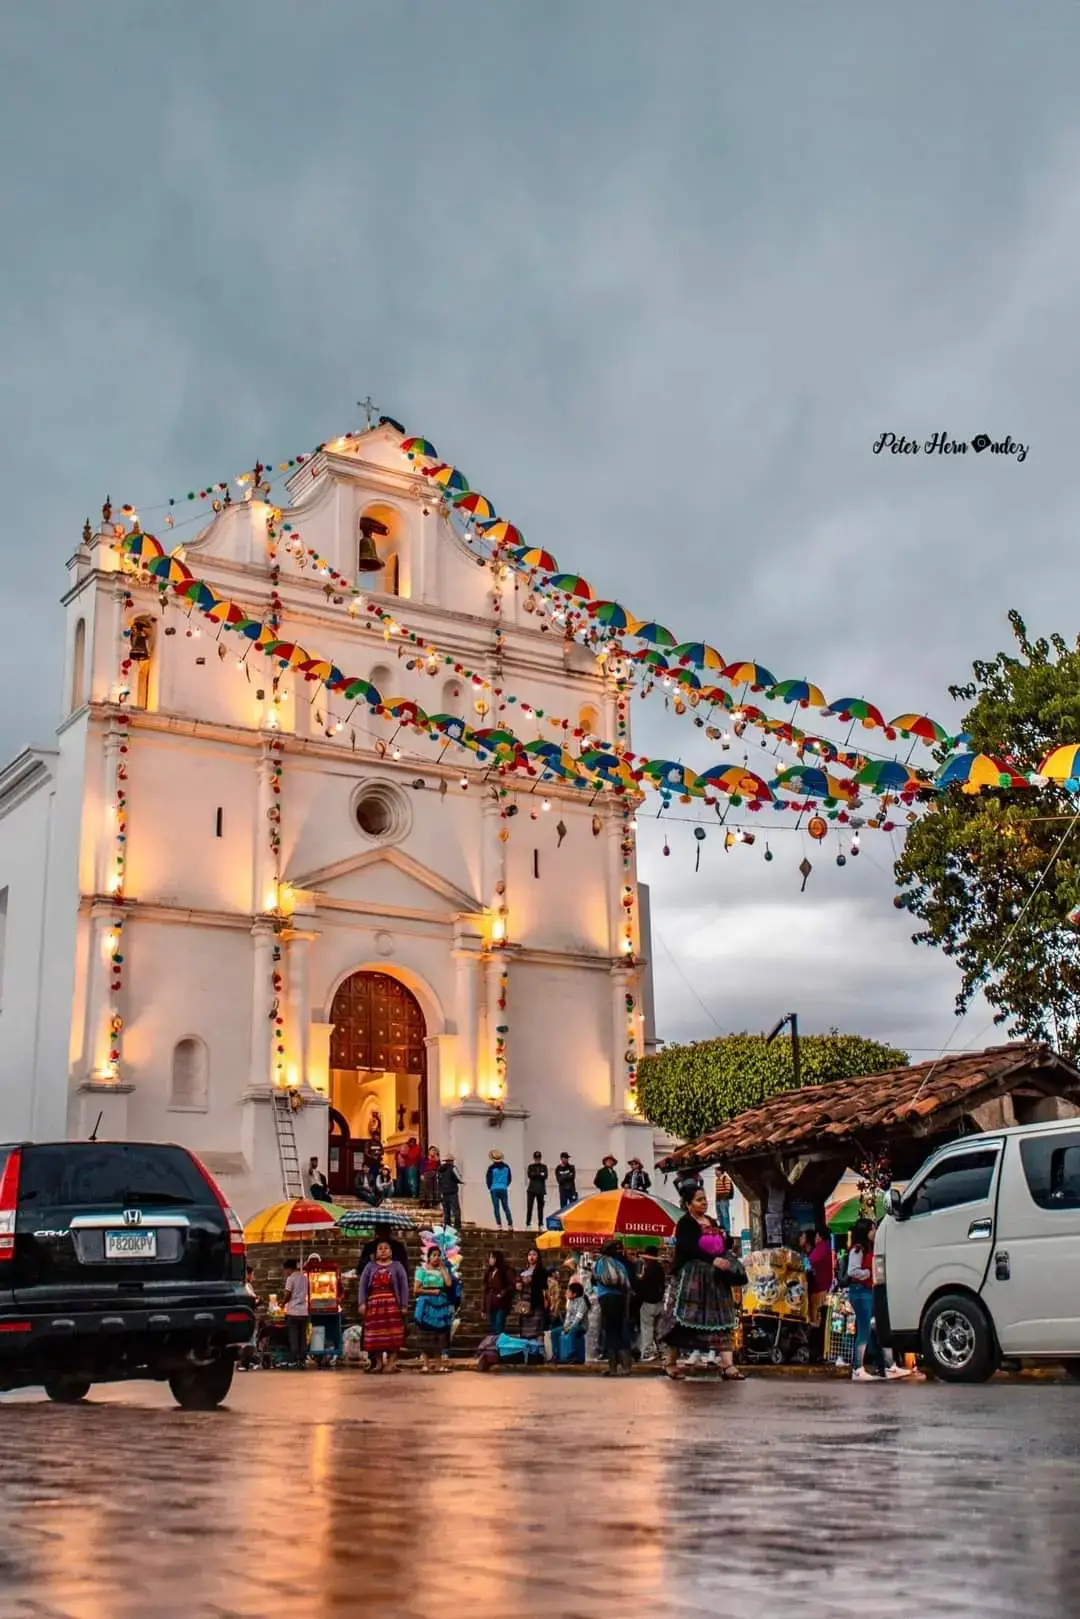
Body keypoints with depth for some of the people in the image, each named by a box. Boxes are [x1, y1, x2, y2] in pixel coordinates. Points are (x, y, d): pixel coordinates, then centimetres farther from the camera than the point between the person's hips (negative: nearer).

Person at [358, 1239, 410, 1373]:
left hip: (392, 1304, -2)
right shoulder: (370, 1266, 13)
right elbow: (363, 1285, 9)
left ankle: (391, 1363, -3)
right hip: (374, 1304, 2)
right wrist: (362, 1303, -2)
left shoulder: (397, 1265, 10)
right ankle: (378, 1363, 9)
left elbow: (404, 1286, 5)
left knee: (392, 1333, -6)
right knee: (375, 1334, 1)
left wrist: (404, 1305, -2)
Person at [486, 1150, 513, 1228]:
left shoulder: (491, 1167, -9)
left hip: (494, 1189, -3)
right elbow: (510, 1178, 9)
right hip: (504, 1189, 3)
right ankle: (510, 1225, 5)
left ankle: (499, 1225, -4)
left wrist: (490, 1187, 14)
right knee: (506, 1207, 9)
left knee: (496, 1208, 2)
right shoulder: (506, 1167, 2)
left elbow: (488, 1178, -3)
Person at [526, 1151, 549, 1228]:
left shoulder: (544, 1167, 8)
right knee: (529, 1206, -9)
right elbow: (530, 1175, -9)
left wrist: (535, 1175, -10)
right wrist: (540, 1175, -12)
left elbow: (545, 1176, -7)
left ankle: (540, 1225, 8)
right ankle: (528, 1223, -5)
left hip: (541, 1189, 1)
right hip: (532, 1189, -1)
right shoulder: (531, 1166, 8)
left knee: (540, 1207, 3)